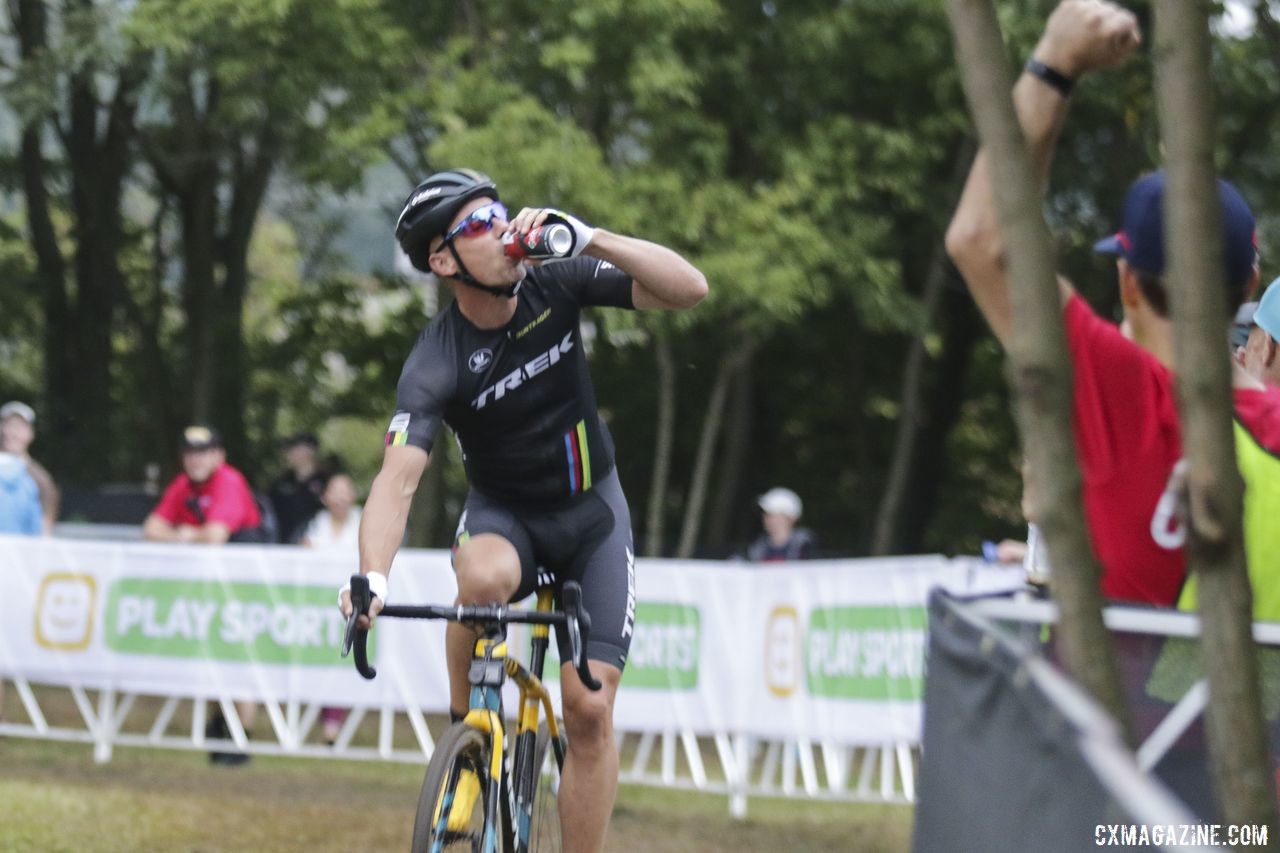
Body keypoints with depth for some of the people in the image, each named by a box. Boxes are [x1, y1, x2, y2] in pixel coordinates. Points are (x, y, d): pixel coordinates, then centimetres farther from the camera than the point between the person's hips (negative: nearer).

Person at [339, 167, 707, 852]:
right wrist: (372, 577, -52)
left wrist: (589, 238, -35)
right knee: (485, 578, -39)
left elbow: (689, 289, -22)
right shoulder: (435, 364, -24)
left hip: (592, 512, 2)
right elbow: (397, 480, -35)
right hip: (504, 512, -2)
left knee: (590, 710, -9)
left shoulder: (555, 284, -15)